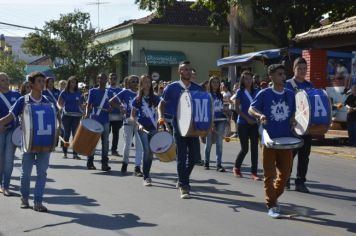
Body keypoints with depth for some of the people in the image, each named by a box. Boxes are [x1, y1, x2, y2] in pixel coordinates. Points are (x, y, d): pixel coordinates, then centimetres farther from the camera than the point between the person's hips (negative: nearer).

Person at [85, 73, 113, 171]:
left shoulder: (109, 93, 11)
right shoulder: (93, 91, 3)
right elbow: (89, 105, 1)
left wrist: (110, 109, -6)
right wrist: (87, 114, -15)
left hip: (105, 121, 2)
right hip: (94, 120, -2)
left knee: (105, 142, 0)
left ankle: (104, 163, 3)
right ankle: (90, 162, 14)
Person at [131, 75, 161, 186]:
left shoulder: (155, 98, 8)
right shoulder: (137, 99, 2)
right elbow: (133, 115, 5)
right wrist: (138, 124, -11)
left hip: (153, 127, 3)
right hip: (143, 128, -3)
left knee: (151, 152, 6)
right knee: (146, 150, -14)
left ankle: (146, 175, 23)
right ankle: (146, 178, -10)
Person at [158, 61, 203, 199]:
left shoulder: (197, 89, 7)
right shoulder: (172, 88, 0)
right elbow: (162, 104, 7)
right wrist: (161, 117, -11)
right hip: (179, 127, -3)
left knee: (195, 156, 5)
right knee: (181, 157, -2)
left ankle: (183, 181, 28)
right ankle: (183, 187, 5)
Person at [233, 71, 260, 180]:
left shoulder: (255, 92, 9)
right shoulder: (240, 92, -1)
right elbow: (237, 108, -5)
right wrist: (247, 118, -12)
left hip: (254, 123, 3)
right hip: (243, 123, -3)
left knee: (254, 148, -2)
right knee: (245, 148, -1)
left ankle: (254, 172, 2)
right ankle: (236, 168, 23)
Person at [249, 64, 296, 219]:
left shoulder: (290, 94, 8)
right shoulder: (264, 94, -5)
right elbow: (251, 109, -8)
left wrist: (293, 123, 0)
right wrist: (260, 115, -28)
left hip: (286, 139, 4)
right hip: (269, 139, -4)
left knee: (285, 173, 9)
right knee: (269, 174, 1)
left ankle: (274, 197, 32)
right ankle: (271, 206, 10)